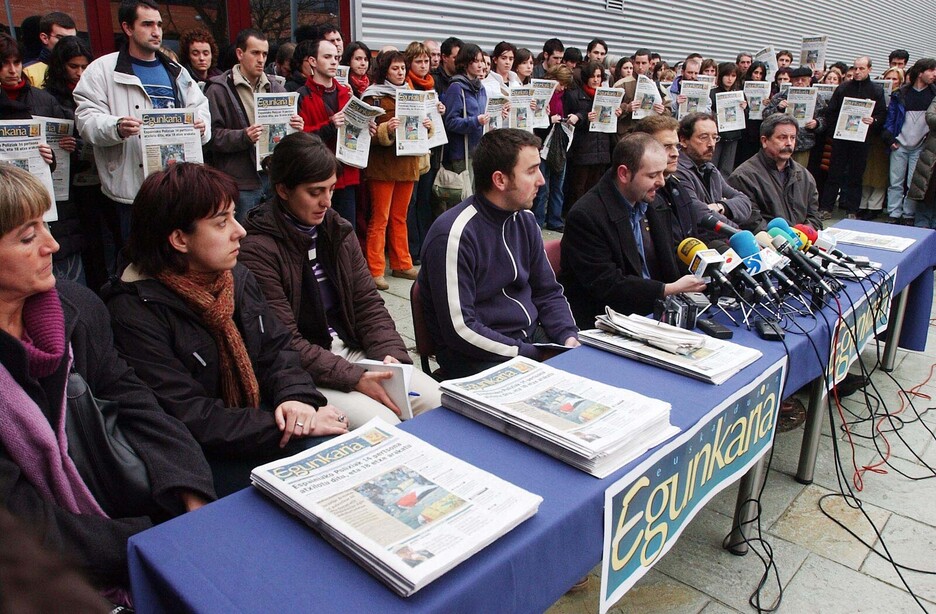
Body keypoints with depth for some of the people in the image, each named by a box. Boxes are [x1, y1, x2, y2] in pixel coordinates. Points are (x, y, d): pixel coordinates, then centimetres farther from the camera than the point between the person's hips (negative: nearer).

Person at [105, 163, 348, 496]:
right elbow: (188, 419, -20)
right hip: (203, 460, -6)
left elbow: (277, 348, 8)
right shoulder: (135, 312, -17)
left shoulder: (237, 277, 5)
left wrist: (296, 397, -14)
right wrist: (291, 426, -21)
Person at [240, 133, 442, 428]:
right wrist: (353, 378, -22)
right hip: (303, 371, -6)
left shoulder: (339, 231, 7)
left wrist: (390, 354, -10)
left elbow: (368, 303, 8)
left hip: (351, 350, 6)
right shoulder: (257, 250, -14)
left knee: (433, 398, -10)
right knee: (383, 425, -24)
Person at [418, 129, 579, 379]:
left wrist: (569, 337, -5)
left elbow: (547, 291, 14)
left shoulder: (525, 219, 6)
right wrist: (533, 356, -18)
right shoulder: (455, 234, -18)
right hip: (478, 356, -7)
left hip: (532, 335, 8)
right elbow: (460, 328, -21)